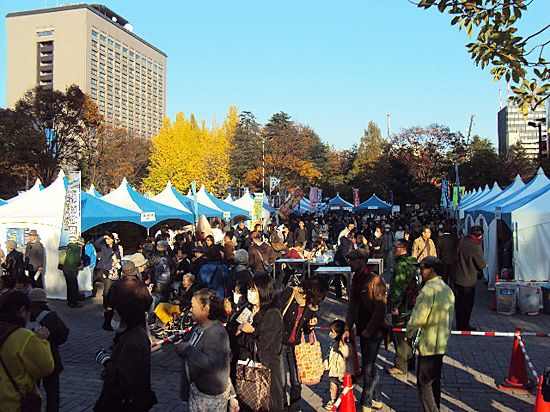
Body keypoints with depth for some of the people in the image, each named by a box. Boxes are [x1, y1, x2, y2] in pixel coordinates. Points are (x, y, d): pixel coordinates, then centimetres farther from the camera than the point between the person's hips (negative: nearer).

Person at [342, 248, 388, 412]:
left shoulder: (375, 280, -15)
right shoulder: (356, 281, 11)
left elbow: (380, 309, -17)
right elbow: (352, 306, 12)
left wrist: (369, 330, -15)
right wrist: (347, 328, 3)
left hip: (375, 330, -8)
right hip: (363, 329, 8)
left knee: (368, 367, -4)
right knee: (369, 365, 16)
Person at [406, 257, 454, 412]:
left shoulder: (429, 289, -19)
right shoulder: (447, 289, 11)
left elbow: (419, 317, -22)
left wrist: (409, 332, -6)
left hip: (428, 344, -9)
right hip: (442, 343, 9)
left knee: (424, 382, -2)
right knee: (435, 380, 19)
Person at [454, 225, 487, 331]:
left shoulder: (461, 242, 0)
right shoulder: (475, 248, -22)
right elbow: (482, 265, -11)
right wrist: (485, 265, 12)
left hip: (458, 278, 7)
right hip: (468, 281, -7)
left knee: (459, 303, 16)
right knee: (467, 304, 6)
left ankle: (459, 324, 26)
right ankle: (464, 326, 14)